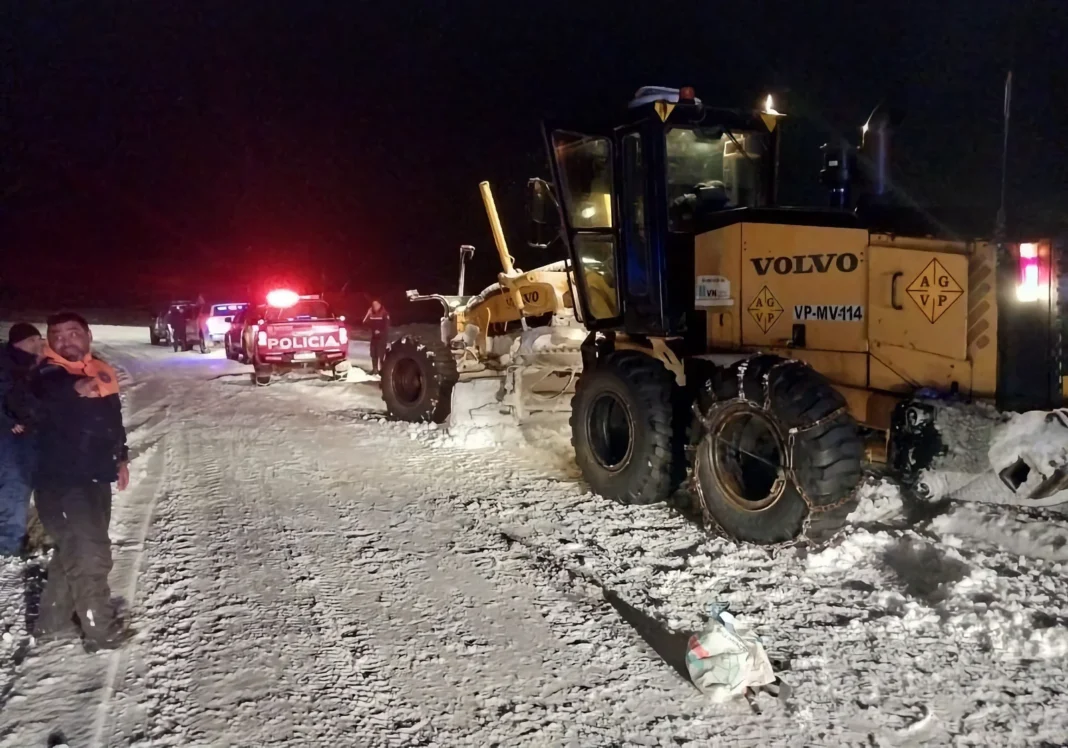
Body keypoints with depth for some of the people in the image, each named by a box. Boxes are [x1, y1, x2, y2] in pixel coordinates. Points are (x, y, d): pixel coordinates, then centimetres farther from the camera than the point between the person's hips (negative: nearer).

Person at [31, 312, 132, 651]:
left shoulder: (102, 372, 9)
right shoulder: (47, 376, -11)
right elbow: (36, 412, -30)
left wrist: (121, 458, 20)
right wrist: (73, 390, -39)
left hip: (95, 477, 8)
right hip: (60, 481, -7)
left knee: (75, 550, 19)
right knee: (90, 554, -6)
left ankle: (53, 620, 35)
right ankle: (100, 628, 8)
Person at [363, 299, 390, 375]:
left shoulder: (384, 314, -8)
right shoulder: (371, 314, 8)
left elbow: (387, 325, -10)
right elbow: (365, 322, 5)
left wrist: (380, 332, -17)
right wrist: (368, 314, -6)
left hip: (382, 337, -6)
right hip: (374, 336, 6)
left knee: (380, 353, -10)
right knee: (373, 353, 8)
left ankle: (381, 369, -6)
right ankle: (374, 368, 17)